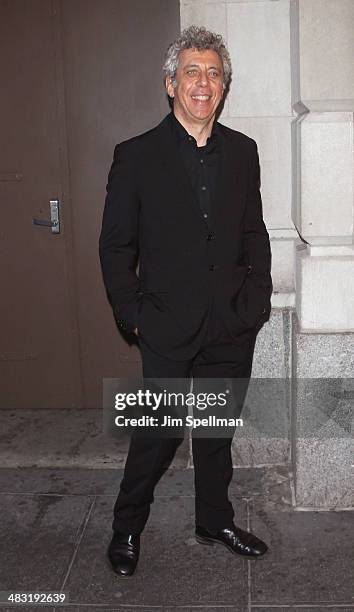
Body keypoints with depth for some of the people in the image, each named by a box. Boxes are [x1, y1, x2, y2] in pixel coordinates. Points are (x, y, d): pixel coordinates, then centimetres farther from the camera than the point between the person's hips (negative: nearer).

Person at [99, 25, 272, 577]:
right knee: (158, 432, 5)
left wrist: (256, 300, 1)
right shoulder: (136, 155, -5)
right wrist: (132, 317, -7)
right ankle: (127, 527, 28)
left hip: (233, 328, 4)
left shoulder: (243, 151, 6)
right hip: (168, 329, -3)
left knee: (218, 429, 17)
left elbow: (254, 234, 11)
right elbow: (115, 246, -3)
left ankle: (215, 521, 37)